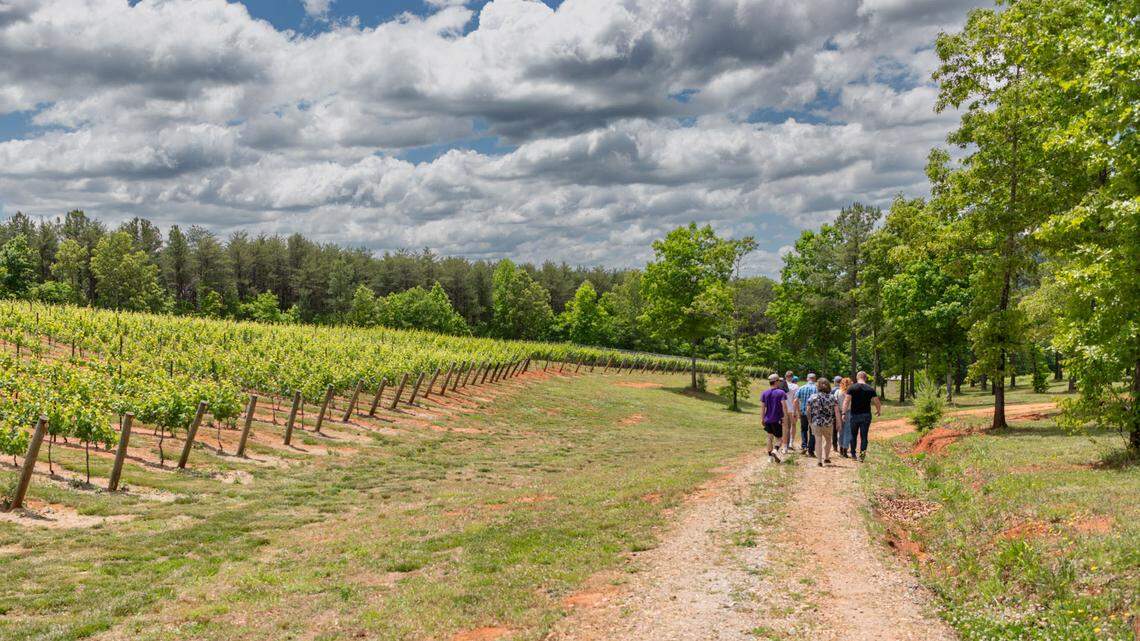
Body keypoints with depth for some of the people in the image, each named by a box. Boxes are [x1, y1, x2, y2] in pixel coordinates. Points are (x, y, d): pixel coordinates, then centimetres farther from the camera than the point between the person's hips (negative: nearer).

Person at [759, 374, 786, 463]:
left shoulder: (764, 393, 3)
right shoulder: (781, 392, -7)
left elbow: (763, 407, 2)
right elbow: (783, 406, -14)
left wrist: (763, 419, 9)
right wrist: (785, 417, -8)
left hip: (768, 419, 3)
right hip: (777, 419, -3)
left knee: (770, 437, 16)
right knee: (778, 438, 5)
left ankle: (770, 456, 16)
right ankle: (775, 450, -24)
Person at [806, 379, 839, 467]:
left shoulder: (812, 397, -2)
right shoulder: (832, 398, -2)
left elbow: (808, 411, -1)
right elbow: (836, 411, -6)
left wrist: (809, 420, 12)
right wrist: (838, 423, -1)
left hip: (816, 422, -1)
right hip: (829, 423, 1)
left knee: (818, 441, 2)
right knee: (828, 440, 21)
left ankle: (820, 461, -3)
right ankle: (826, 458, 30)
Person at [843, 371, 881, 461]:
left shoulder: (852, 388, -4)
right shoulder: (870, 389, 0)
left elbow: (846, 401, -11)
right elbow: (877, 402, 2)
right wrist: (879, 411, 21)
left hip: (854, 415, 0)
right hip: (866, 415, 0)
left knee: (853, 435, 13)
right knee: (864, 436, 3)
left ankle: (853, 454, 19)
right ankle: (862, 455, -8)